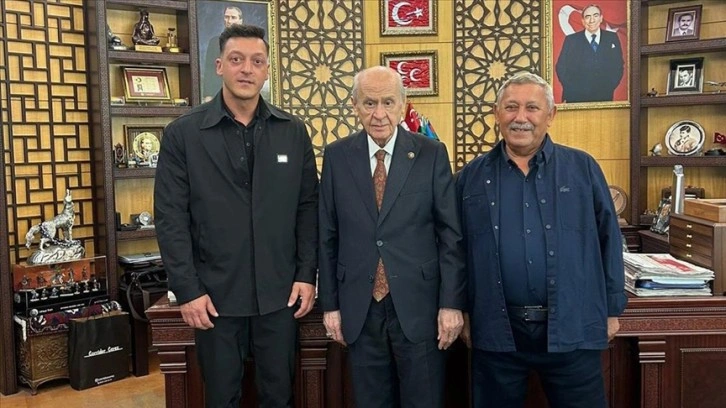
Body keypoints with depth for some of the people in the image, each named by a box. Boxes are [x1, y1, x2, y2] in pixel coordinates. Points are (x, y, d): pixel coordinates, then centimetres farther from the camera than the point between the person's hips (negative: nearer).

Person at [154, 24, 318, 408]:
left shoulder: (293, 131, 3)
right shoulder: (182, 134, -4)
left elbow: (308, 207, 4)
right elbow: (171, 218, -6)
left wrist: (306, 274, -1)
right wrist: (187, 290, -9)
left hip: (280, 292, 2)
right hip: (215, 294, -1)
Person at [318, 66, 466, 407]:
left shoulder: (431, 153, -2)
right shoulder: (337, 156, 2)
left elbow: (450, 233, -3)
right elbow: (328, 235, 4)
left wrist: (451, 302, -6)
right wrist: (330, 303, 3)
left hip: (417, 304, -1)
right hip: (360, 307, 2)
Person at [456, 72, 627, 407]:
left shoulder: (583, 168, 1)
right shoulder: (472, 176, 4)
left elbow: (608, 240, 4)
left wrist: (612, 309, 5)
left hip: (571, 329, 0)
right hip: (496, 330, 1)